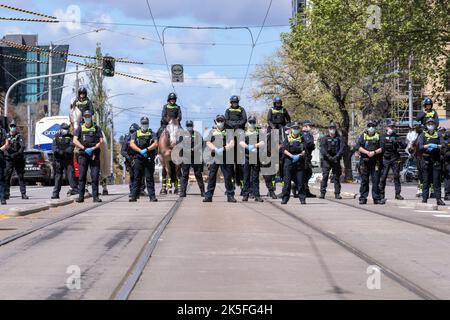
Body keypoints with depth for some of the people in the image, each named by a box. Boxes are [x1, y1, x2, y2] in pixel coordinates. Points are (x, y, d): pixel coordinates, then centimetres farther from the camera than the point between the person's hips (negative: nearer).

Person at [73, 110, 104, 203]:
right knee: (82, 176, -2)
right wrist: (84, 148, -12)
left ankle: (95, 196, -1)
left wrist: (93, 148, -12)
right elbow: (75, 141, 1)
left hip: (94, 154, 0)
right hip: (83, 154, 0)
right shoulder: (80, 128, 12)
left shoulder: (96, 128, 11)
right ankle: (81, 196, 0)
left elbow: (101, 141, 3)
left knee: (95, 176, -4)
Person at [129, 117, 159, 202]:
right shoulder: (136, 134, 15)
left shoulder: (151, 133, 13)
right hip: (138, 158, 1)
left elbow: (155, 144, -2)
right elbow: (132, 144, 0)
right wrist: (140, 151, -14)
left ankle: (152, 196, -2)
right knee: (137, 178, 1)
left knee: (149, 178, -2)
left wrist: (147, 149, -16)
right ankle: (134, 196, 2)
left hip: (149, 158, -1)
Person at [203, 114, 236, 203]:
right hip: (214, 158, 2)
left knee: (228, 177, 0)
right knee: (211, 177, 2)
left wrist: (223, 149, -19)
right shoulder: (212, 132, 15)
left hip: (225, 158, -2)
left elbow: (232, 144, -3)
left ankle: (230, 196, 7)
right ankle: (208, 196, 6)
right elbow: (208, 143, 6)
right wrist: (215, 149, -11)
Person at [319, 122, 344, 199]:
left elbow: (341, 149, 0)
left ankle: (337, 193, 5)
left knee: (337, 177, 2)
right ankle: (322, 193, -7)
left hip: (336, 160, 1)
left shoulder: (339, 138, 9)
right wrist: (329, 157, -15)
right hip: (326, 160, -1)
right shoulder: (325, 138, 7)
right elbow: (322, 149, -3)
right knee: (325, 176, -8)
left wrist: (336, 157, -14)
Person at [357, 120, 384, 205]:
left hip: (375, 162, 0)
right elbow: (359, 147, -1)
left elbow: (381, 148, 2)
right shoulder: (363, 136, 11)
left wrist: (374, 152, -14)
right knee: (364, 181, 2)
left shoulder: (378, 136, 11)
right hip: (364, 162, 0)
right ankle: (363, 198, 6)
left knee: (376, 180, -3)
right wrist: (367, 152, -13)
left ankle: (377, 198, -1)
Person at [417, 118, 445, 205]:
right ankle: (424, 198, 3)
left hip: (436, 160, 1)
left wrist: (436, 146, -21)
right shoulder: (423, 135, 8)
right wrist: (429, 145, -19)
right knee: (426, 180, 0)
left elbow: (442, 145, -3)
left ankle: (438, 199, 0)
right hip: (426, 159, -1)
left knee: (437, 180, -1)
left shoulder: (438, 135, 11)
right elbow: (420, 146, -5)